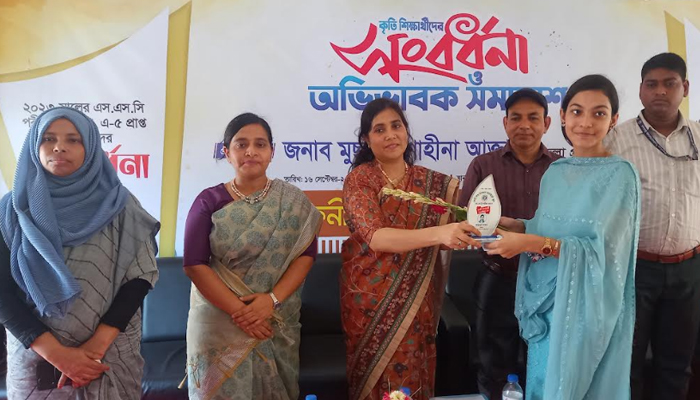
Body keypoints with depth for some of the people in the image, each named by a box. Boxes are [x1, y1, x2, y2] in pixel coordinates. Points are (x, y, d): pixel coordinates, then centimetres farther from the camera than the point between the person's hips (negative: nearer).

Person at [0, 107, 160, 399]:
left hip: (111, 353, 0)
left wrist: (97, 344, -15)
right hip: (36, 356, 1)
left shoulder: (118, 204, -4)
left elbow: (140, 276, -7)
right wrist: (56, 352, -14)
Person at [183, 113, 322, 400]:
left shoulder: (294, 202, -1)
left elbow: (306, 255, -6)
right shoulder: (209, 201, -4)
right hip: (219, 321, -1)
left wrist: (272, 299, -19)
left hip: (277, 323, 1)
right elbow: (195, 265, -9)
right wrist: (239, 311, -17)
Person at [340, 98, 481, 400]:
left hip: (415, 301, 3)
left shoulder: (434, 183, 3)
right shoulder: (359, 179, -9)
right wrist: (438, 233, -37)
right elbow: (376, 238, -23)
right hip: (369, 300, -2)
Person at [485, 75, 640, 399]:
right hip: (545, 299, 6)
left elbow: (603, 250, -18)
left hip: (585, 304, -5)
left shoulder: (619, 174, -11)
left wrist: (531, 243, -25)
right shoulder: (555, 172, 7)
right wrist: (509, 224, -4)